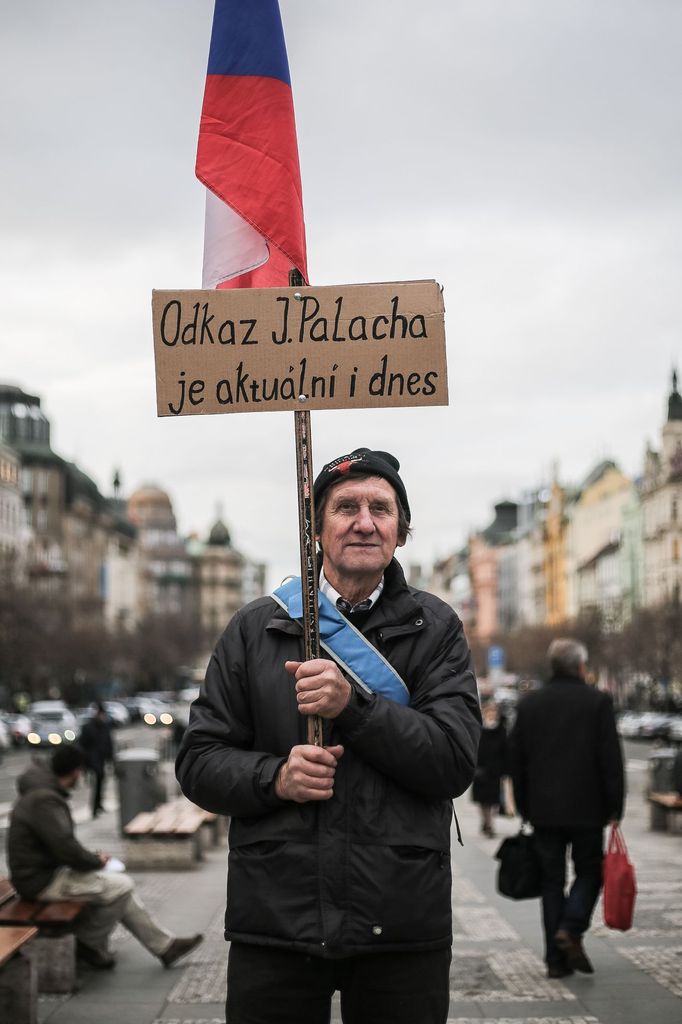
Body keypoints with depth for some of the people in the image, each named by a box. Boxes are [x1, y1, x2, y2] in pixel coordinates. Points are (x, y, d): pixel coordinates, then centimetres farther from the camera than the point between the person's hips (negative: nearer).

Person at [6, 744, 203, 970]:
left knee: (117, 882, 11)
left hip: (48, 869, 11)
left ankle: (165, 946, 13)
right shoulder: (45, 800, -22)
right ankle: (90, 946, 4)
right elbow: (65, 847, -26)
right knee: (121, 886, -14)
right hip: (42, 881, -11)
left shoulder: (40, 793, 12)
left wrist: (91, 857, 10)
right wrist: (96, 861, -8)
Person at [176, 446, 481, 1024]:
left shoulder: (435, 628, 5)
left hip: (400, 927, 0)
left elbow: (455, 761, -6)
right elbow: (199, 761, 7)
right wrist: (273, 776, -13)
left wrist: (354, 706, -18)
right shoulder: (255, 628, 8)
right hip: (275, 919, 1)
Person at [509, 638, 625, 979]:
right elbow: (611, 758, -8)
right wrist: (614, 807, -2)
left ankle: (556, 959, 6)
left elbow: (516, 760, 8)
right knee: (589, 871, 13)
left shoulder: (529, 703, 5)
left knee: (552, 880, 8)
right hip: (586, 808, -3)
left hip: (543, 810, 3)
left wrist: (524, 807, 15)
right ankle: (571, 929, -9)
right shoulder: (597, 701, -6)